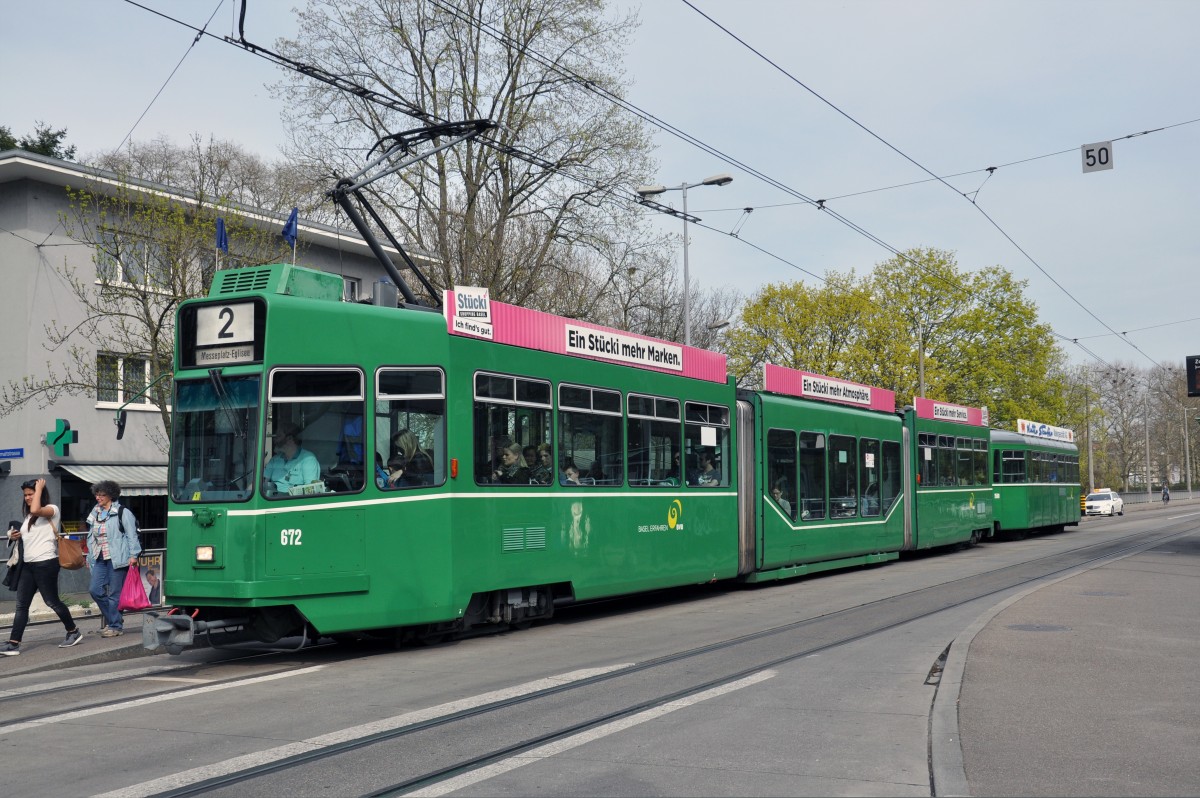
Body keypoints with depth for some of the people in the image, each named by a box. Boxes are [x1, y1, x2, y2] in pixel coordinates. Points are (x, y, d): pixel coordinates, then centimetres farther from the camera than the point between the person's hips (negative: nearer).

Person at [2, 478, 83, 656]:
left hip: (45, 563, -8)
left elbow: (35, 510, -28)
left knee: (52, 601, -1)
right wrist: (16, 537, 6)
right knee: (21, 604, 0)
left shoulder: (52, 510, -6)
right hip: (28, 564, 8)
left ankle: (74, 632, 15)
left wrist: (39, 488, -15)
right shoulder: (28, 516, 20)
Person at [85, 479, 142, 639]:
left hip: (117, 558, -7)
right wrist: (90, 556, 19)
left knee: (114, 594, -4)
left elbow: (132, 535, -6)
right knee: (95, 590, -2)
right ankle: (114, 620, 14)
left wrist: (133, 555, -13)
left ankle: (115, 626, 5)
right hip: (100, 559, 7)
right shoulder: (95, 514, 16)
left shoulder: (122, 513, -3)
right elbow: (91, 537, 22)